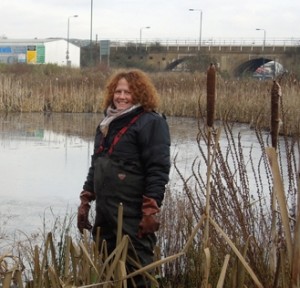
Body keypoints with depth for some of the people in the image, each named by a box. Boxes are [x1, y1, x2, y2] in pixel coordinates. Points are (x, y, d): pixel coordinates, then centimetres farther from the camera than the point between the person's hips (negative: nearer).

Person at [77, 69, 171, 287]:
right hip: (105, 211, 8)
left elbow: (158, 170, -15)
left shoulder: (150, 123, -9)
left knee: (136, 268, -2)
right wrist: (85, 202, 17)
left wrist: (151, 211, -20)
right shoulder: (108, 123, 16)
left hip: (133, 215, -8)